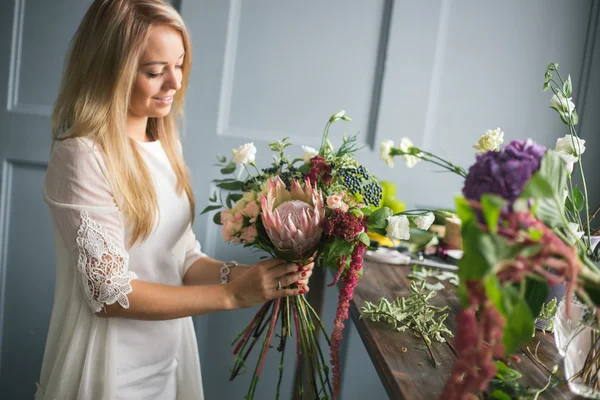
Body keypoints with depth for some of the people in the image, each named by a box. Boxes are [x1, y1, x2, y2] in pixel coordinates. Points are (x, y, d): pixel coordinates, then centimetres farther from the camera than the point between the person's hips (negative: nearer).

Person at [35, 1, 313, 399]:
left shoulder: (166, 145, 3)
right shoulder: (82, 156, -20)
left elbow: (183, 257, 4)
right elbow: (110, 293, -21)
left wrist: (242, 274, -13)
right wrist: (231, 295, -21)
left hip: (170, 360, 7)